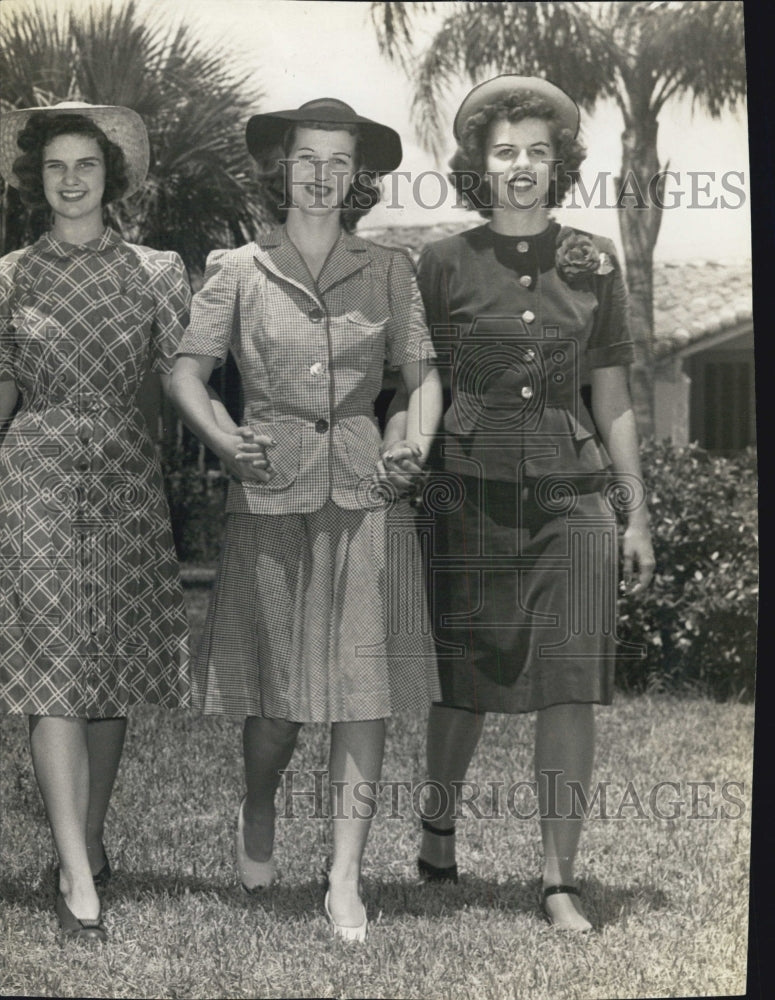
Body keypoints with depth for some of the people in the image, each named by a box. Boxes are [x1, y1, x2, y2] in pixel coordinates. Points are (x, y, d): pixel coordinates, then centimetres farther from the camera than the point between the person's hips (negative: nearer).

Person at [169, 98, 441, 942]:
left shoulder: (388, 272, 9)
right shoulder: (239, 272, 6)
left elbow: (422, 372, 11)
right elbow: (187, 370, 5)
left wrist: (415, 443, -6)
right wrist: (222, 437, -12)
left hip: (364, 496, 1)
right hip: (270, 499, -1)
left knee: (364, 687, -2)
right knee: (275, 688, 5)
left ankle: (345, 880, 7)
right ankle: (256, 815, 37)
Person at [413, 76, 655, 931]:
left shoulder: (594, 264, 8)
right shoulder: (444, 265, 2)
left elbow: (612, 399, 11)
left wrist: (637, 513, 9)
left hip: (572, 493, 1)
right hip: (471, 491, -1)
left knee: (571, 686, -4)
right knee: (464, 677, 6)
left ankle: (559, 880, 5)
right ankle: (439, 816, 35)